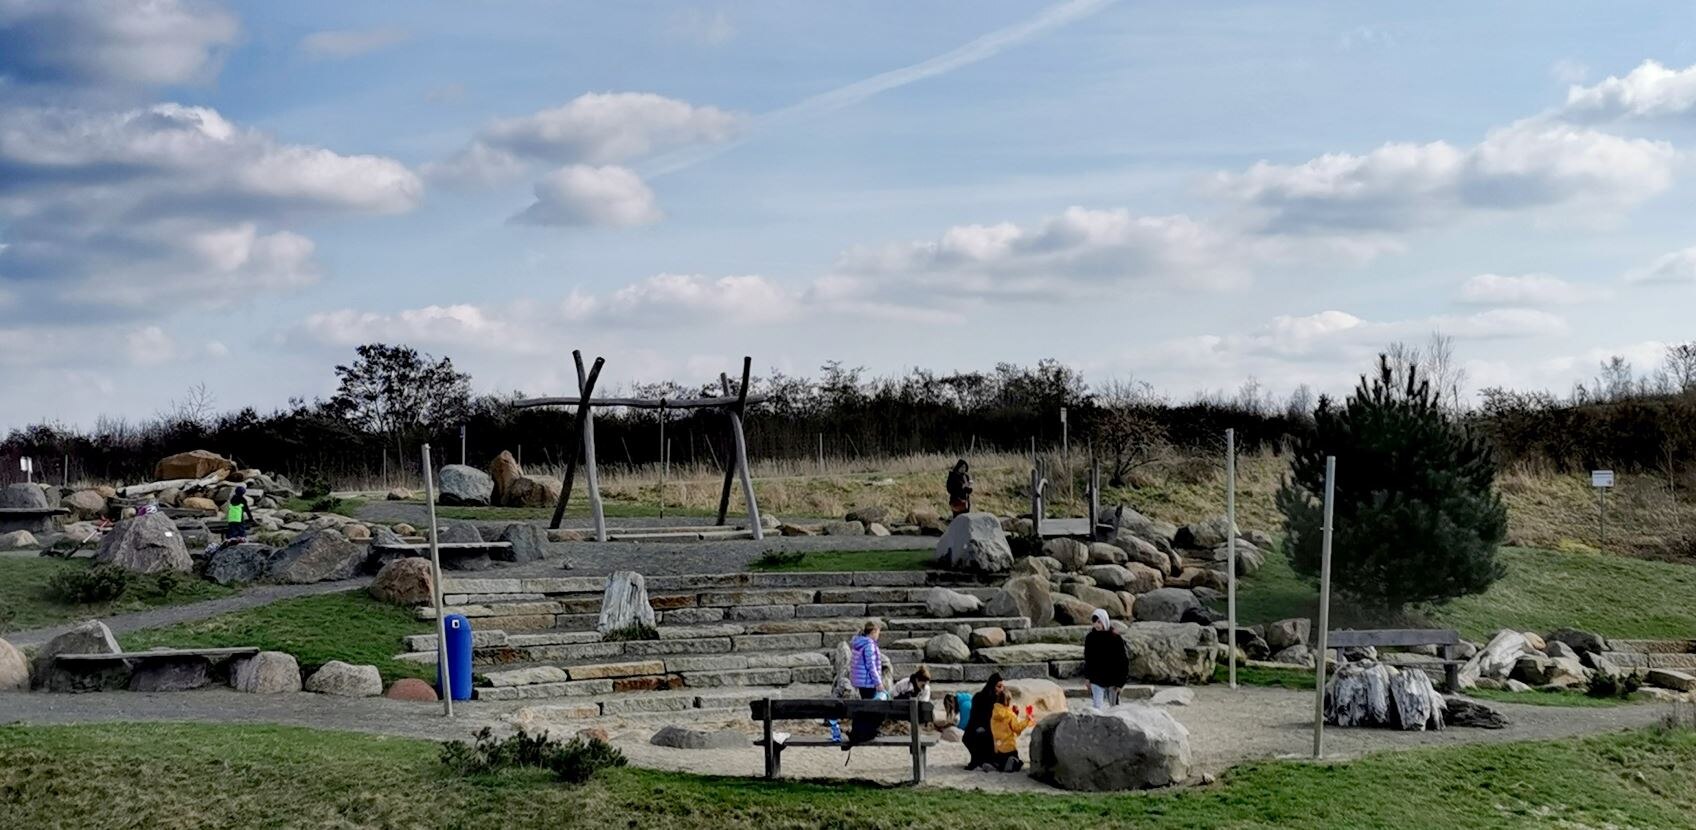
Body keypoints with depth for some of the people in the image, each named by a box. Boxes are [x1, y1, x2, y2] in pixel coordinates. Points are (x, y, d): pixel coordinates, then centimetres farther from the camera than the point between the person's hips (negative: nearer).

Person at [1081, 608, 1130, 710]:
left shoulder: (1116, 638, -10)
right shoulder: (1090, 638, 0)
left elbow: (1123, 660, -8)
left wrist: (1120, 681, -11)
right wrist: (1087, 677, 9)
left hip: (1112, 679, -2)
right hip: (1096, 679, 2)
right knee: (1098, 708, -8)